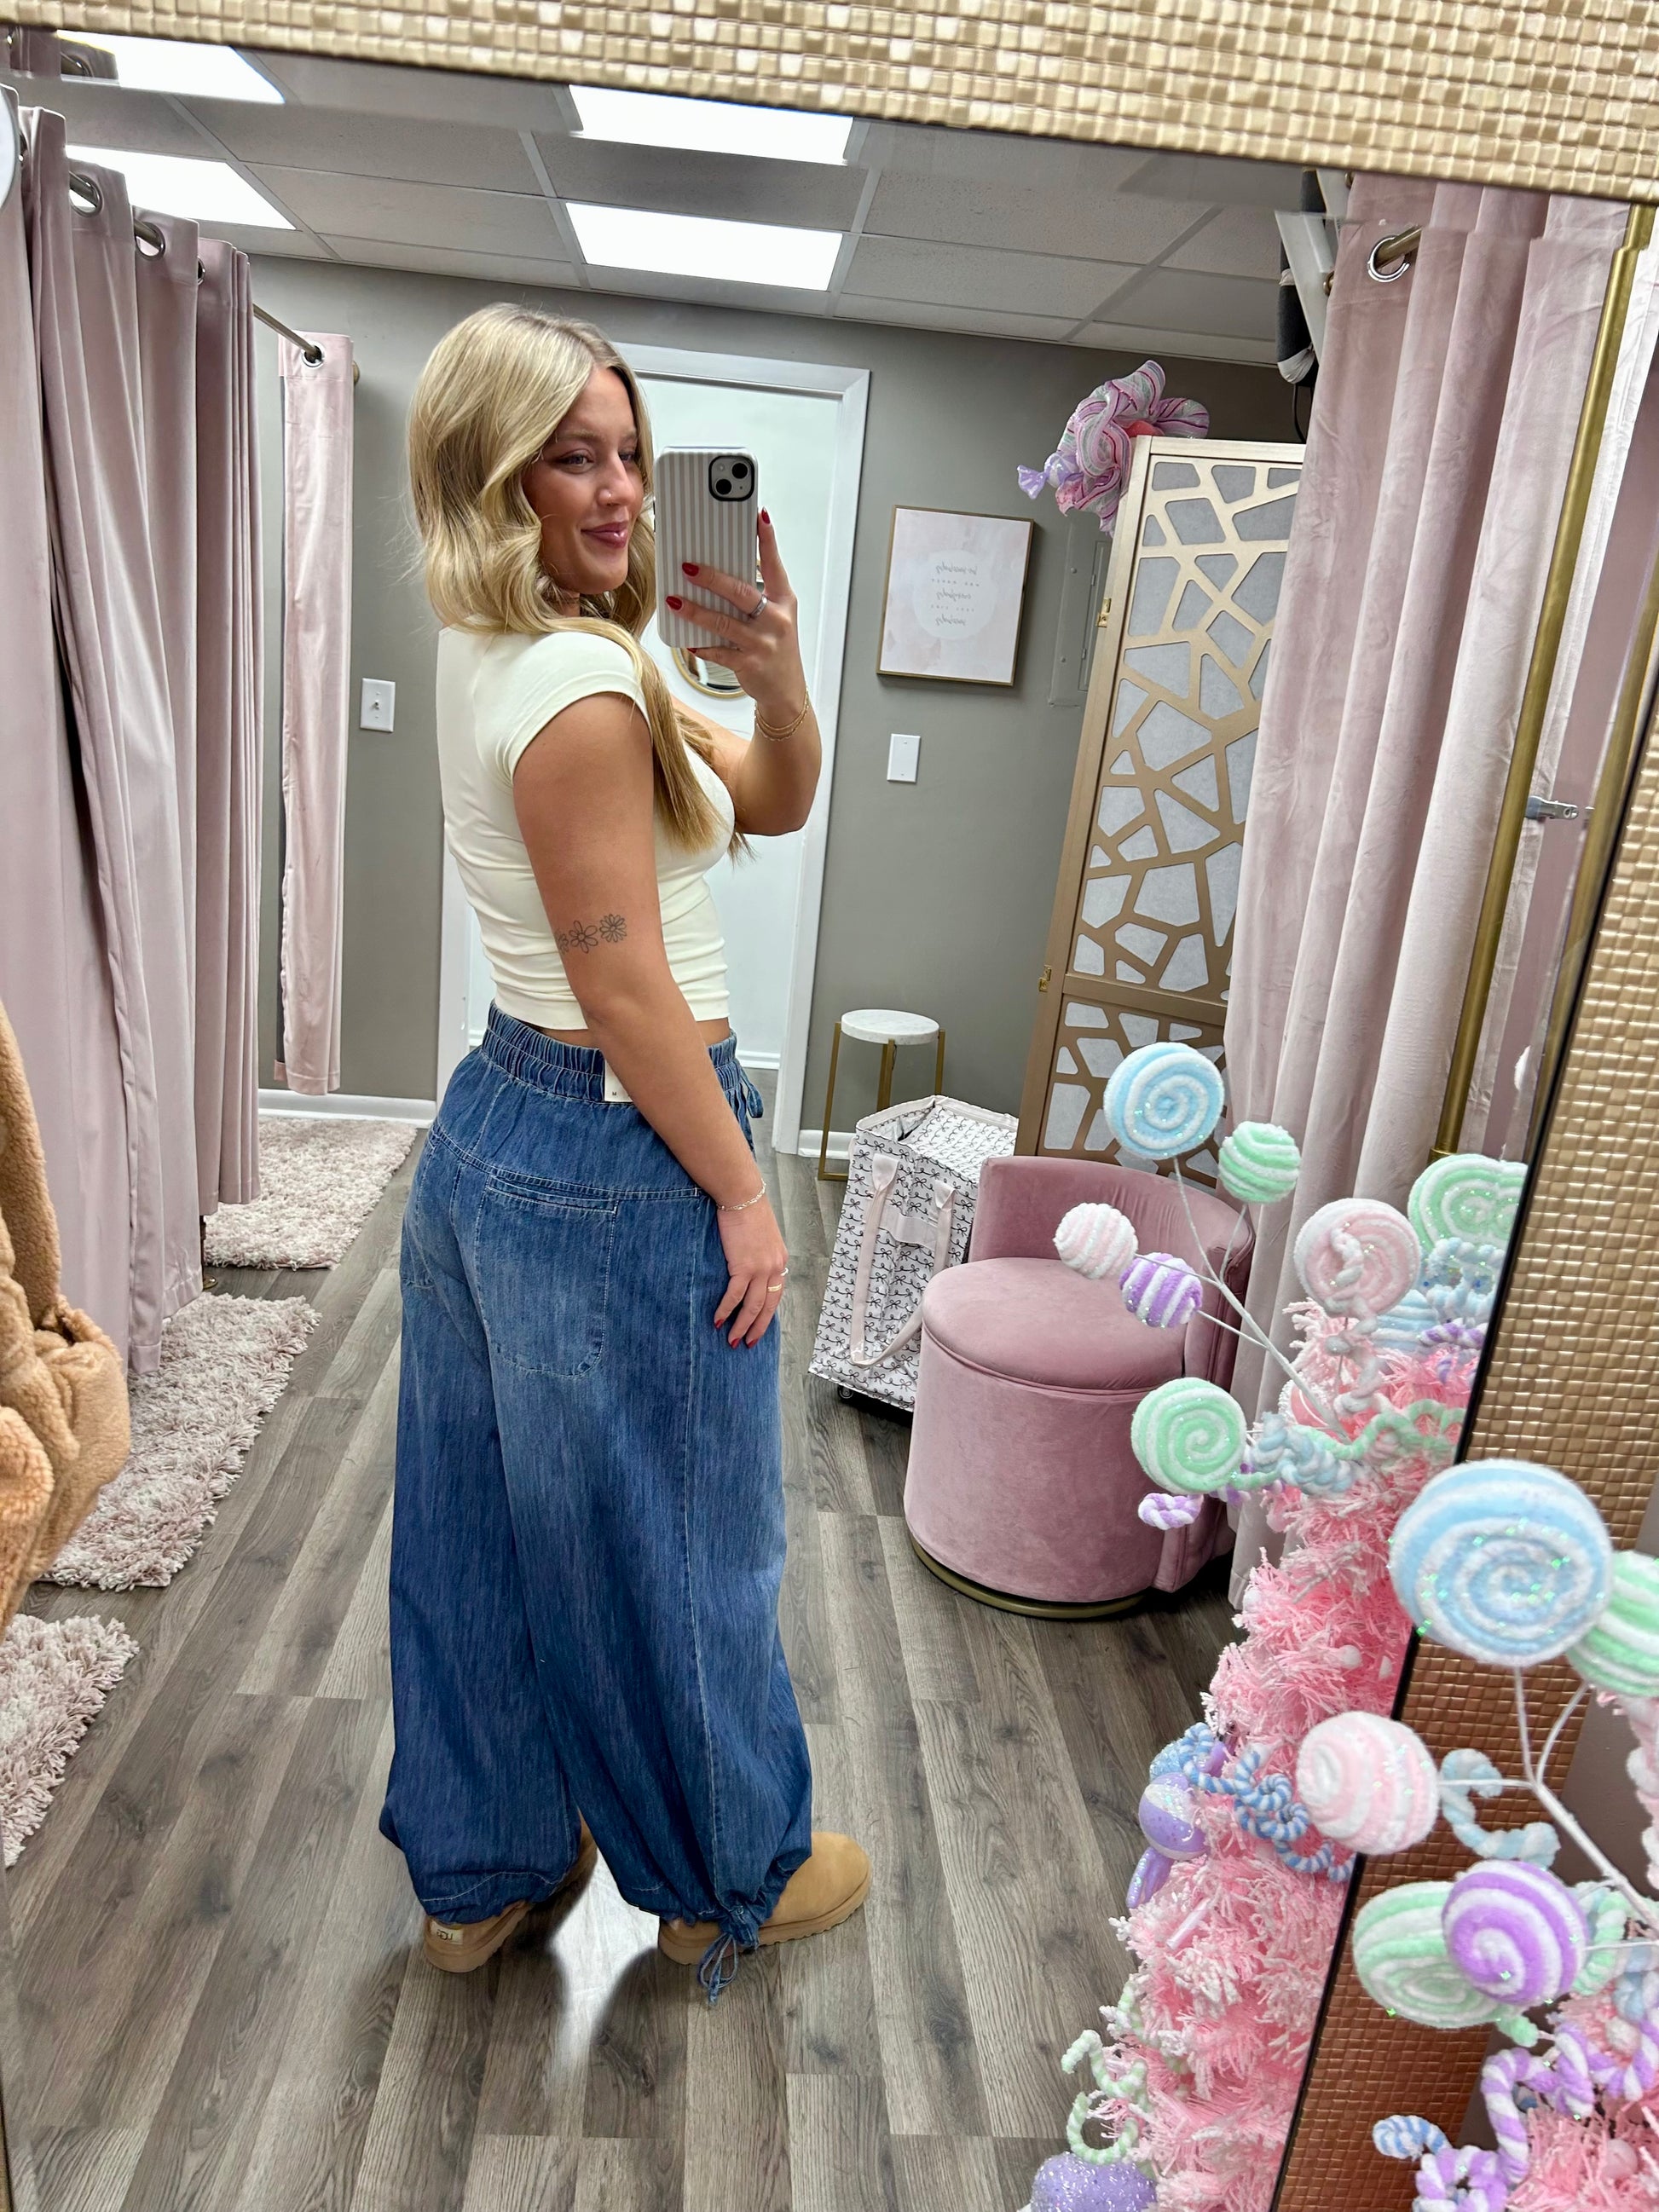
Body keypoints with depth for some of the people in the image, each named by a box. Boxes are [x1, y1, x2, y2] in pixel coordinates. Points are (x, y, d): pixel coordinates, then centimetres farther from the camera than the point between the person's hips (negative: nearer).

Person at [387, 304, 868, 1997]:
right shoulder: (580, 684, -20)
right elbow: (628, 991, -21)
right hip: (618, 1169, -10)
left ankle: (478, 1868, 42)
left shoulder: (492, 660, 10)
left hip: (490, 1130, 10)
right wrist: (743, 1197, -13)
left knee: (485, 1528, 20)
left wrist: (771, 674, -8)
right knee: (670, 1546, 11)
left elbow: (773, 805, 11)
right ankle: (732, 1879, 36)